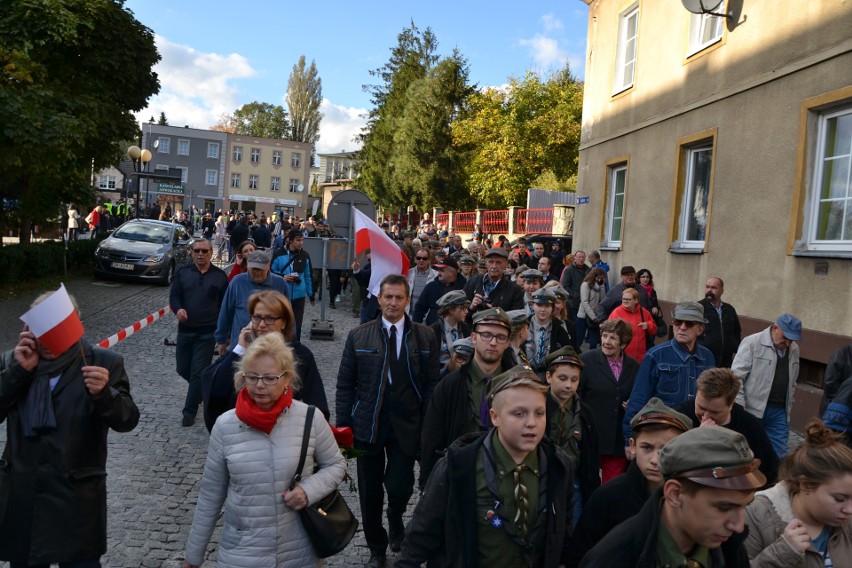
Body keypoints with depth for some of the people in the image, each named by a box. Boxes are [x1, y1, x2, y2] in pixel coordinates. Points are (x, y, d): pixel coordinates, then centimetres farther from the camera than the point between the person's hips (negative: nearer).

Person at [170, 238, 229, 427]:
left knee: (198, 372, -4)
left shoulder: (220, 276, 0)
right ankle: (202, 389, 42)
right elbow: (174, 295, 3)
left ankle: (189, 411, 7)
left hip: (207, 332, -3)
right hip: (185, 330, 3)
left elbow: (225, 305, 3)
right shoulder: (183, 272, 4)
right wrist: (178, 309, -21)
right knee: (183, 369, 13)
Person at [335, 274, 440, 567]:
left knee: (399, 488, -5)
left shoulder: (426, 337, -1)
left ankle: (395, 520, 33)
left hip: (406, 426, -1)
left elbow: (432, 385, -2)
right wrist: (344, 426, -3)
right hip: (367, 424, 1)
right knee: (370, 493, 10)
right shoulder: (358, 336, 0)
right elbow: (345, 385, 1)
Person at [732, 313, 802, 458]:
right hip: (753, 410, -5)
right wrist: (740, 406, -15)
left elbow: (792, 382, 18)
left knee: (779, 455, 5)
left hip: (779, 411, 5)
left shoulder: (794, 349, 10)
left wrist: (788, 406, 15)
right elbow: (736, 376, -12)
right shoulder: (752, 342, -10)